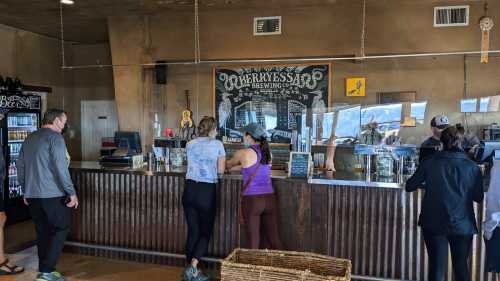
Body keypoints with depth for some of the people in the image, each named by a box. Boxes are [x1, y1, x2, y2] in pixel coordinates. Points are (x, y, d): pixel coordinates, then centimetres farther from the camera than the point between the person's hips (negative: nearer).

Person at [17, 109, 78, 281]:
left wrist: (26, 191, 25)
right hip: (53, 194, -7)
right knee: (61, 229, 3)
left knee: (43, 232, 14)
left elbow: (20, 167, 18)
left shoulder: (29, 139, 14)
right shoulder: (55, 137, -10)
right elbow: (60, 168, -18)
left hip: (32, 195, 8)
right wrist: (72, 192, -14)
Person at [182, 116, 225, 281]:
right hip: (207, 191, -4)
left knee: (193, 231, 13)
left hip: (190, 189, 4)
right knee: (206, 232, 8)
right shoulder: (217, 144, -1)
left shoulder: (190, 144, 9)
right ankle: (193, 267, -7)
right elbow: (221, 170, 0)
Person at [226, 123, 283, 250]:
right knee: (274, 239, 11)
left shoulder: (243, 153, -6)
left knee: (254, 242, 6)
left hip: (252, 200, -4)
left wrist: (225, 164, 36)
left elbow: (229, 165, 14)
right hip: (269, 198, 5)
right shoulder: (267, 152, 8)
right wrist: (234, 167, 34)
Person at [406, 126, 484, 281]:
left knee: (437, 267, 6)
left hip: (434, 223, -1)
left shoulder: (429, 162, -6)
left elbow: (409, 186, -1)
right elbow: (478, 197, 2)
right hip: (463, 224, 1)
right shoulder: (472, 167, -5)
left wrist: (425, 185, 19)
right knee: (461, 266, 17)